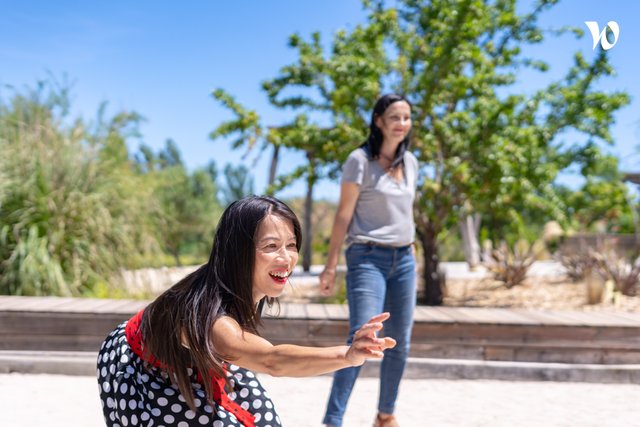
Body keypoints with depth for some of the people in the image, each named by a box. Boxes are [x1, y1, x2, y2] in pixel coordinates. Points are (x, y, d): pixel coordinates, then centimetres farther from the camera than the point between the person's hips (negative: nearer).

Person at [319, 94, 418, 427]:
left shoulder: (410, 162, 11)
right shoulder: (360, 160, -7)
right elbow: (344, 214, -8)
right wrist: (331, 265, -11)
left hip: (403, 260, 6)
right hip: (368, 258, -6)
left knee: (400, 343, 9)